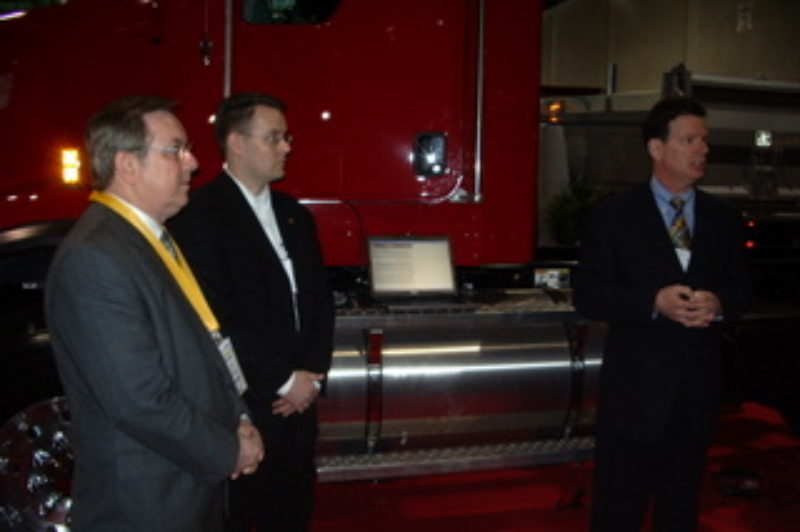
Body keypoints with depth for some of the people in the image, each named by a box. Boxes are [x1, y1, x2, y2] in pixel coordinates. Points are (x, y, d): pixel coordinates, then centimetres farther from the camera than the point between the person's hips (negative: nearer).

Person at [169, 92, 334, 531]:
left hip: (297, 402, 7)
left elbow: (320, 301, 13)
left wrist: (312, 376, -1)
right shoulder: (199, 216, -12)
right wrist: (285, 381, -13)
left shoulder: (295, 215, 13)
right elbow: (216, 320, -18)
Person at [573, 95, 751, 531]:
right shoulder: (613, 216, -3)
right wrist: (654, 302, -21)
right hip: (634, 387, -3)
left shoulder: (723, 219, 8)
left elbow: (741, 290, 10)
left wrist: (718, 304, -14)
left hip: (698, 387, 4)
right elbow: (587, 296, -7)